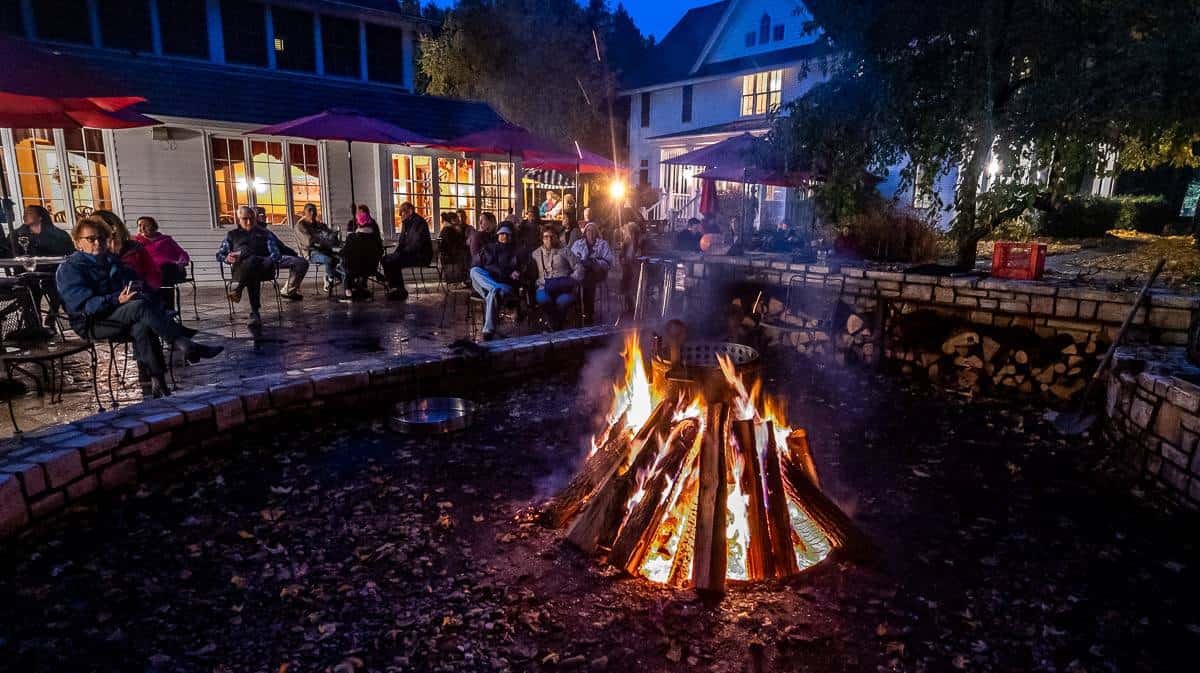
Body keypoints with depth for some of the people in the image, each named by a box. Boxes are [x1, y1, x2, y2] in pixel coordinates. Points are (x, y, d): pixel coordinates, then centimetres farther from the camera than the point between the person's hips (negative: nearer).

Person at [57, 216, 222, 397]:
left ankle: (152, 382, -41)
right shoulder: (69, 269, 1)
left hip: (122, 318, 6)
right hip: (92, 323, -6)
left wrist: (138, 287, -2)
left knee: (142, 326, -33)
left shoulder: (111, 260, 23)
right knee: (140, 306, -35)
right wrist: (117, 300, -30)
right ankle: (186, 345, -44)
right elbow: (84, 304, -13)